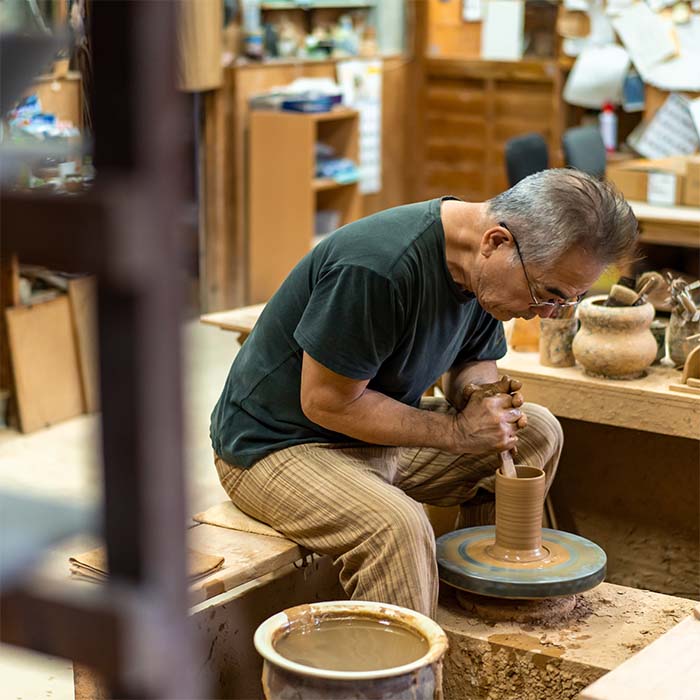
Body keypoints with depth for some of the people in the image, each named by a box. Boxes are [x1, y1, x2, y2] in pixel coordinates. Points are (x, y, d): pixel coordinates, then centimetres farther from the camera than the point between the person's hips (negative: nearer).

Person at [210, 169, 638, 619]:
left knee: (539, 434, 7)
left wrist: (481, 394, -13)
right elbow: (326, 401, -26)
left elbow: (473, 361, 12)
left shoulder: (488, 269, -4)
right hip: (278, 445, -9)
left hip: (381, 434, 9)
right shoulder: (378, 267, -31)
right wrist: (457, 430, -21)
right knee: (397, 525, -36)